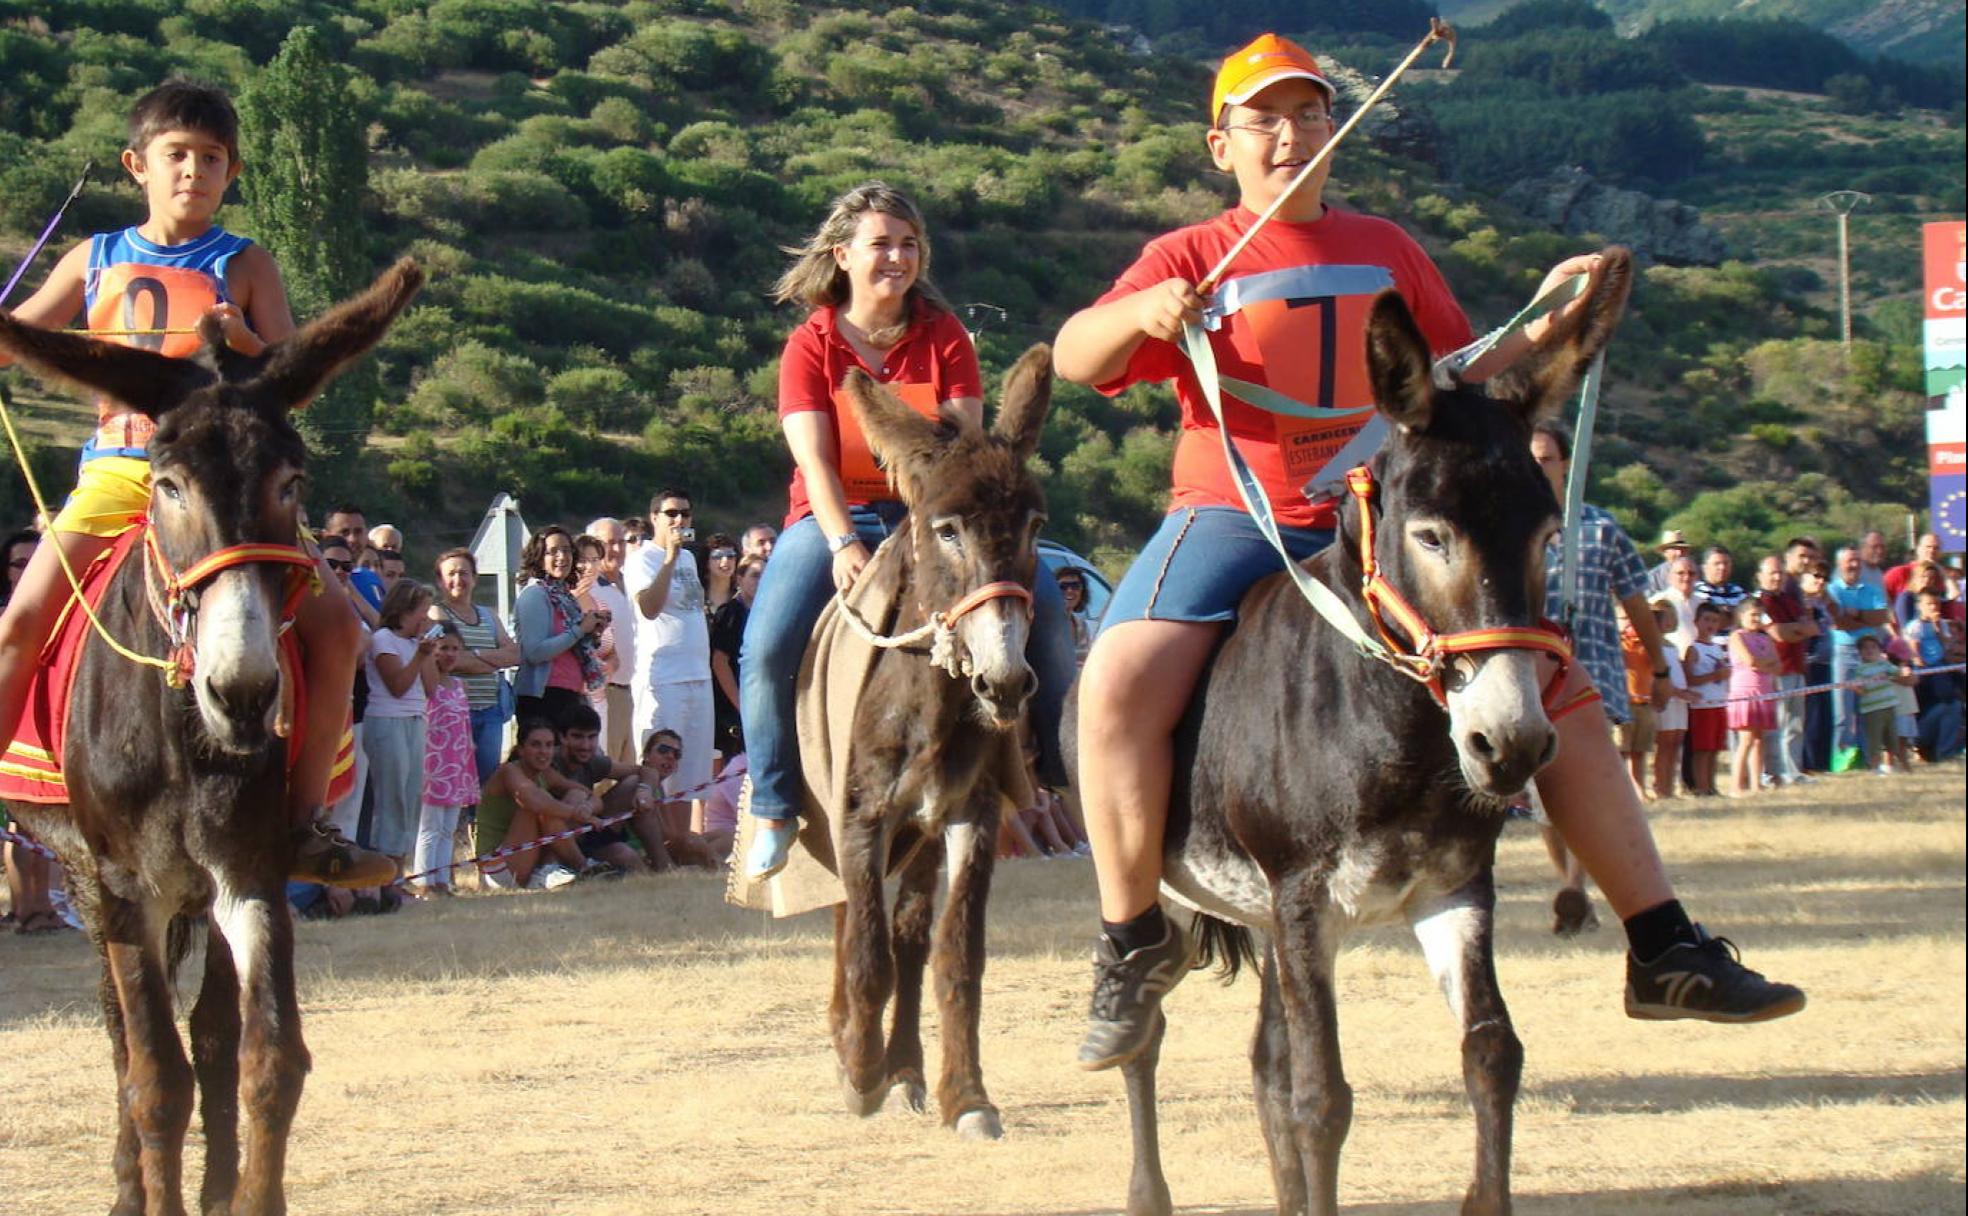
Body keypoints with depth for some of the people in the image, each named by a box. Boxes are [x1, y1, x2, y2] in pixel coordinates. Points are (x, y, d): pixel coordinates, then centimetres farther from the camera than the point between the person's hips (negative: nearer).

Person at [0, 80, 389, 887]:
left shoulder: (244, 267, 4)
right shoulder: (97, 261, 10)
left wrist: (245, 343, -21)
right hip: (116, 472, 1)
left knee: (334, 622, -16)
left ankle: (303, 820, -9)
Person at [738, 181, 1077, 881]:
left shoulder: (943, 336, 2)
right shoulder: (811, 347, -3)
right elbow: (814, 460, -13)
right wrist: (844, 545, -29)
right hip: (834, 516, -2)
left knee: (1042, 602, -21)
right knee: (766, 648, -26)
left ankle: (1062, 765, -8)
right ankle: (775, 810, -9)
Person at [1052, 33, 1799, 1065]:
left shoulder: (1387, 253, 15)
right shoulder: (1192, 258, 3)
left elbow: (1459, 379, 21)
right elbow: (1074, 357, -9)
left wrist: (1545, 322, 5)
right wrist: (1141, 315, -30)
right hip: (1233, 520, -4)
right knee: (1119, 682, -30)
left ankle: (1663, 947, 5)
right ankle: (1133, 941, -14)